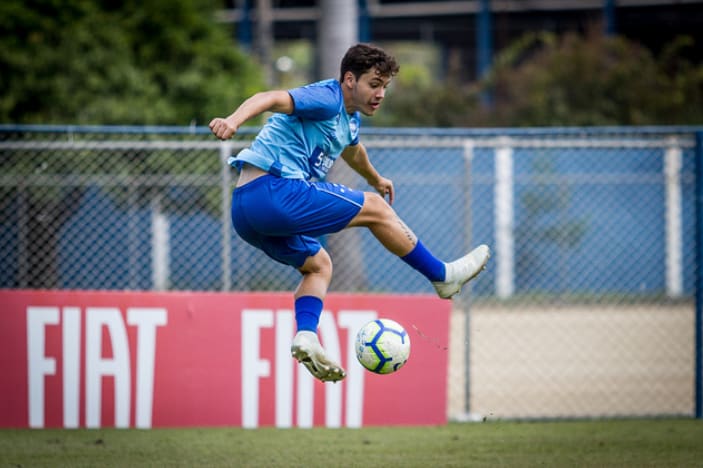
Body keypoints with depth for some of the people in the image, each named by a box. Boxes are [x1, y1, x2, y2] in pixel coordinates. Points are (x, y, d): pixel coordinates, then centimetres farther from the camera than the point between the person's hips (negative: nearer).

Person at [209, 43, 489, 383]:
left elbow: (352, 150, 47)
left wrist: (375, 179, 66)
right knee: (375, 209, 0)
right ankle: (443, 276, 11)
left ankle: (305, 336, -1)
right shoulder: (326, 99, -8)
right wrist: (233, 121, -43)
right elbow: (270, 99, -24)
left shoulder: (350, 118, 23)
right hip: (274, 191, -11)